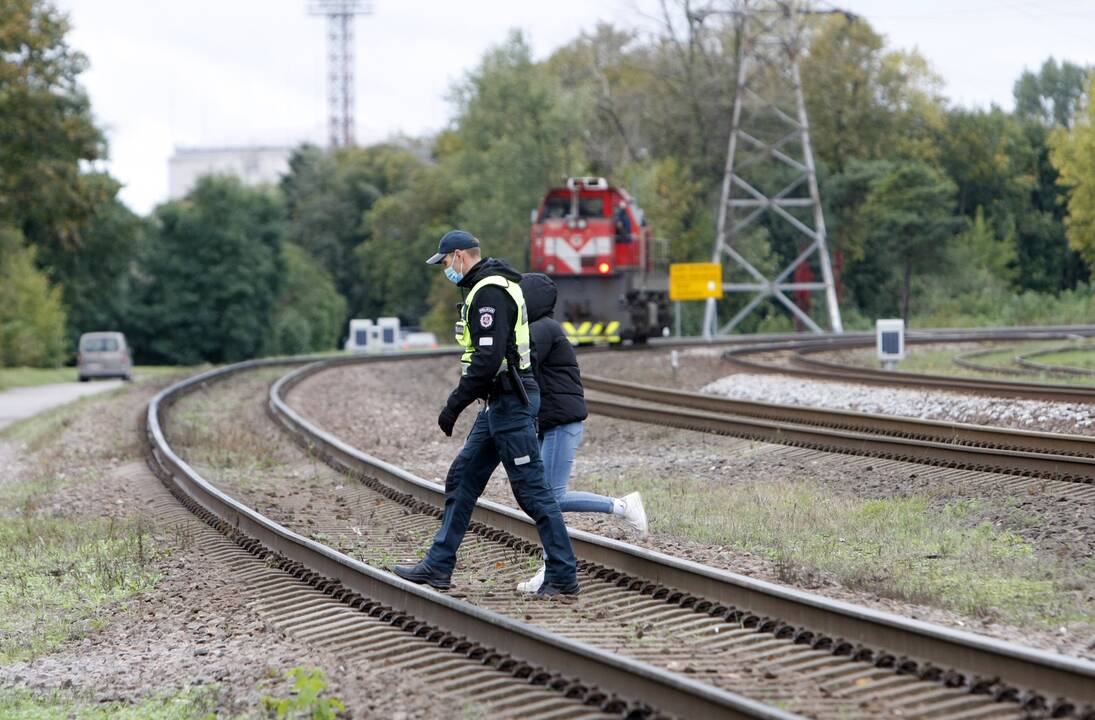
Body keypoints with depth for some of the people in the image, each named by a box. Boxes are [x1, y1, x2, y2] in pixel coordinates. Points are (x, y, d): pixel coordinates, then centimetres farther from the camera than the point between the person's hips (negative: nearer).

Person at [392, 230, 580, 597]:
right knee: (462, 478, 13)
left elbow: (488, 359, -25)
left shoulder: (488, 292, -17)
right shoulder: (496, 286, 17)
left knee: (530, 488, -7)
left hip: (509, 402, -11)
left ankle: (563, 576, -3)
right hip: (499, 402, 11)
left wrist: (454, 405, -20)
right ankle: (438, 566, 17)